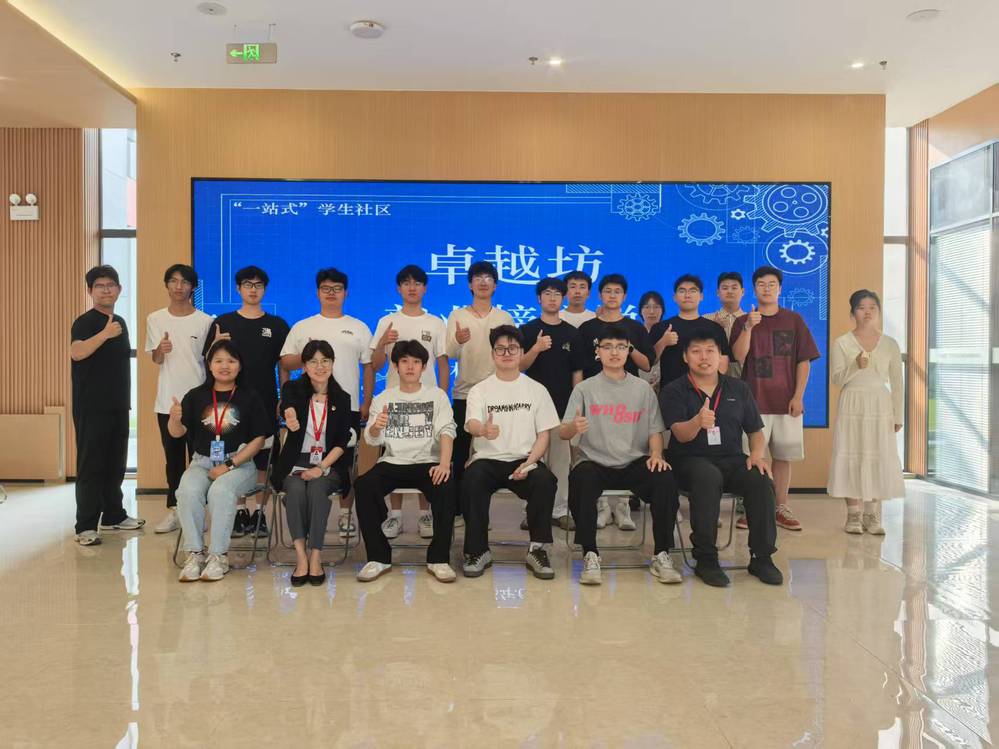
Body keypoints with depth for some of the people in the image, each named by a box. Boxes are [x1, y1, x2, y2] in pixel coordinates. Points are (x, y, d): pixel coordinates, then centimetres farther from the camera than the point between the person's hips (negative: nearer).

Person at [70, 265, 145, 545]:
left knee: (115, 464, 13)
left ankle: (113, 515, 24)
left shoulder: (120, 322, 14)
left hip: (118, 406, 7)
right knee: (91, 465, -5)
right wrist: (105, 334, -38)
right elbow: (76, 352, -27)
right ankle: (86, 525, -1)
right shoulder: (85, 321, -8)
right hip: (92, 407, -7)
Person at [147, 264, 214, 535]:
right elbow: (155, 359, 7)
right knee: (173, 457, 9)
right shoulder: (155, 319, 5)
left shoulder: (205, 321, -2)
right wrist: (161, 349, -15)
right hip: (167, 400, 2)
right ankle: (174, 509, 17)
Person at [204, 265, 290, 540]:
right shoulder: (224, 322, 6)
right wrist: (215, 346, -13)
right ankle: (240, 512, 15)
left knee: (264, 458, 2)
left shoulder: (277, 325, 6)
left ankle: (260, 513, 12)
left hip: (266, 403, 0)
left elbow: (283, 365, 7)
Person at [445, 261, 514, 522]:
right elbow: (450, 354, -7)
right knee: (460, 453, 2)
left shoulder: (505, 318, 7)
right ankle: (456, 507, 10)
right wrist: (458, 341, -28)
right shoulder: (457, 316, 3)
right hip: (464, 393, -1)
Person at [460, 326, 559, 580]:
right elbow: (471, 424, -12)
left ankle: (537, 549, -16)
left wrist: (529, 463, -12)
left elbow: (543, 434, 7)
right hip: (488, 460, 0)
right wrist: (484, 430, -38)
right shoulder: (479, 390, 6)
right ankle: (479, 551, -16)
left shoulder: (537, 389, 9)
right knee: (471, 481, -33)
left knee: (545, 481, -32)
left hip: (525, 460, 0)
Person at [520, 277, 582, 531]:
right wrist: (536, 349, -20)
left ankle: (560, 510, 13)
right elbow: (519, 366, -4)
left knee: (561, 459, 5)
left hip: (563, 404, 1)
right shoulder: (527, 330, 3)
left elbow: (577, 371, 7)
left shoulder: (572, 333, 7)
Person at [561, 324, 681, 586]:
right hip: (594, 461, -1)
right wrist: (574, 427, -24)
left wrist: (656, 454, -10)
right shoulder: (584, 388, 6)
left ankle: (661, 556, -14)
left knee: (665, 480, -28)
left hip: (634, 463, 2)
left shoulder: (643, 389, 12)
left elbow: (655, 430, 11)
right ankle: (590, 555, -21)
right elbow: (563, 433, 0)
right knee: (580, 480, -35)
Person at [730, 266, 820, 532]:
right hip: (754, 400, -1)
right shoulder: (743, 322, 5)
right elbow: (738, 356, -8)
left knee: (783, 455, 6)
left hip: (786, 401, 1)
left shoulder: (793, 320, 6)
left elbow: (803, 360, 4)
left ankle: (781, 509, 16)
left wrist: (798, 396, -4)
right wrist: (749, 326, -19)